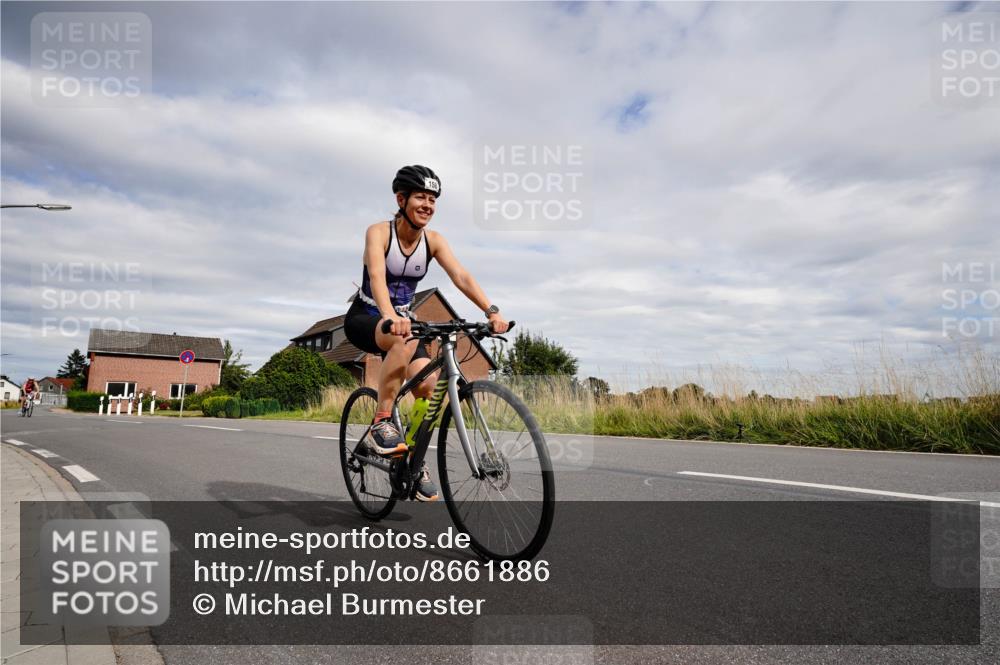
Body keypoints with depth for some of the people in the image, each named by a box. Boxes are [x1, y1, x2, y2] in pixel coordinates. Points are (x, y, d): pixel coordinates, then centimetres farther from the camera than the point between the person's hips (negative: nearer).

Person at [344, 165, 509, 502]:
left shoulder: (433, 240, -6)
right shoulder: (379, 232, -18)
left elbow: (461, 276, -21)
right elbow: (377, 277, -36)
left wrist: (491, 311, -37)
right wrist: (390, 317, -55)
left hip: (401, 320, 4)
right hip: (365, 318, -4)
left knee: (427, 384, -18)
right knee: (406, 339, -38)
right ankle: (380, 424, -27)